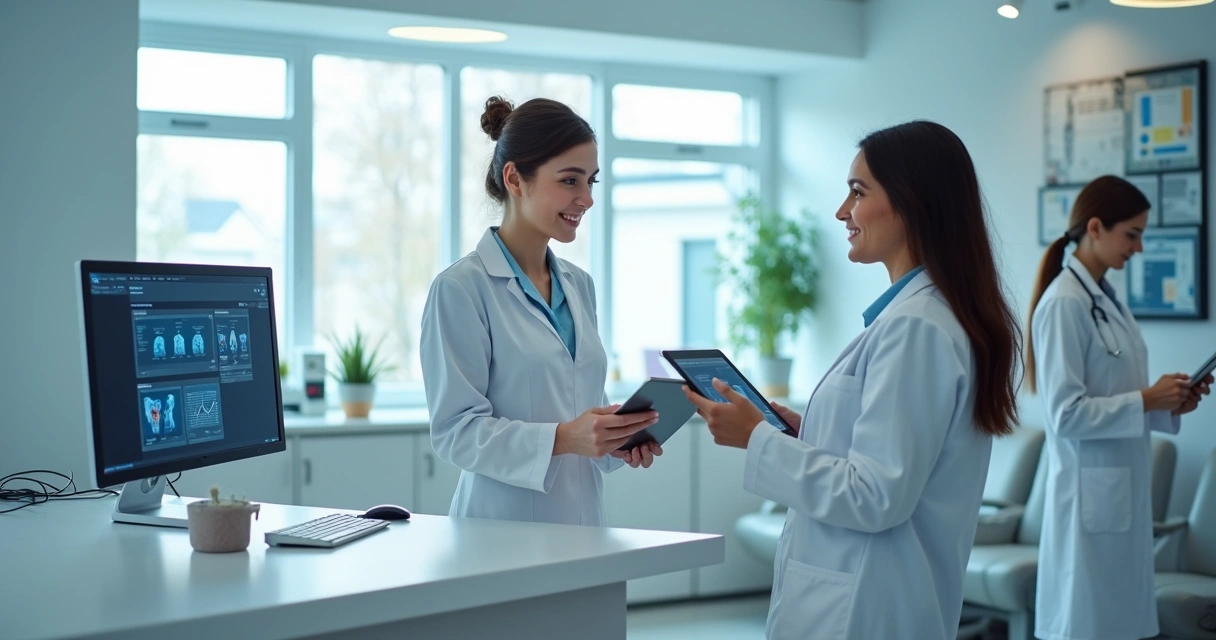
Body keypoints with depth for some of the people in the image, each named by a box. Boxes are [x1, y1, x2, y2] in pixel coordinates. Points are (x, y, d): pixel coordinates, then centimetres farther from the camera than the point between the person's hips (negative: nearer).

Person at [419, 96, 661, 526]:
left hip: (583, 520, 6)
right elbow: (454, 430, -15)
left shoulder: (579, 286, 10)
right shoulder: (460, 288, -11)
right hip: (502, 527, -6)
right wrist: (561, 438, -27)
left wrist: (621, 439, -4)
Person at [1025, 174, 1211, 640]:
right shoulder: (1063, 303, -15)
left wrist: (1168, 405, 2)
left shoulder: (1107, 299, 11)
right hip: (1090, 495, -9)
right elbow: (1066, 414, -20)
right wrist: (1148, 400, -16)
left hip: (1124, 490, 9)